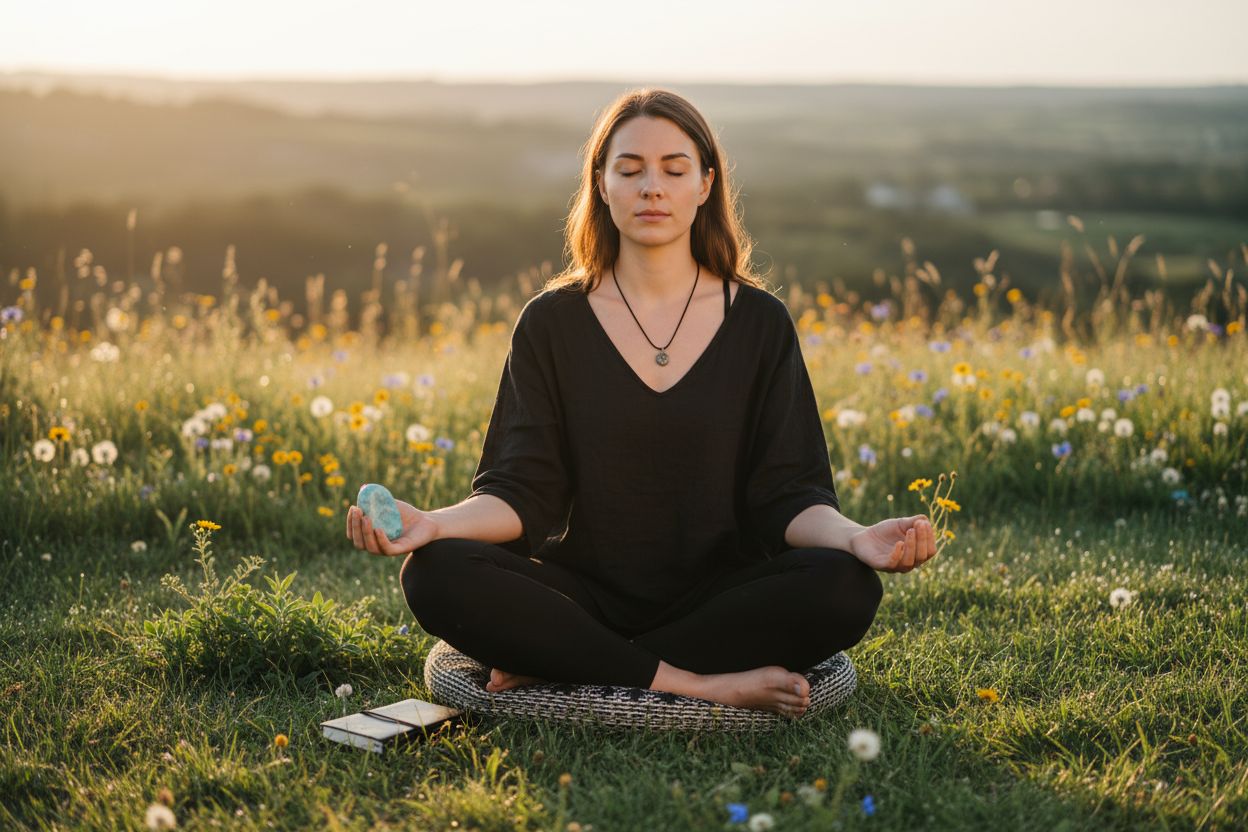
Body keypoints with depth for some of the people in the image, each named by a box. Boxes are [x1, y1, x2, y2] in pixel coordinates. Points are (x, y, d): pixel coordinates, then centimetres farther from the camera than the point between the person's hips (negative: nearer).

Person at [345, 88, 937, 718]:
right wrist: (435, 523, -24)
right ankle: (703, 684, -24)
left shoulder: (759, 322, 4)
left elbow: (785, 493, -1)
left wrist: (853, 536, -24)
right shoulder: (550, 323, 4)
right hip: (585, 594, 0)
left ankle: (559, 666, -20)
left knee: (844, 587, -29)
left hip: (717, 599, 1)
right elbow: (524, 491, -3)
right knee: (437, 574, -27)